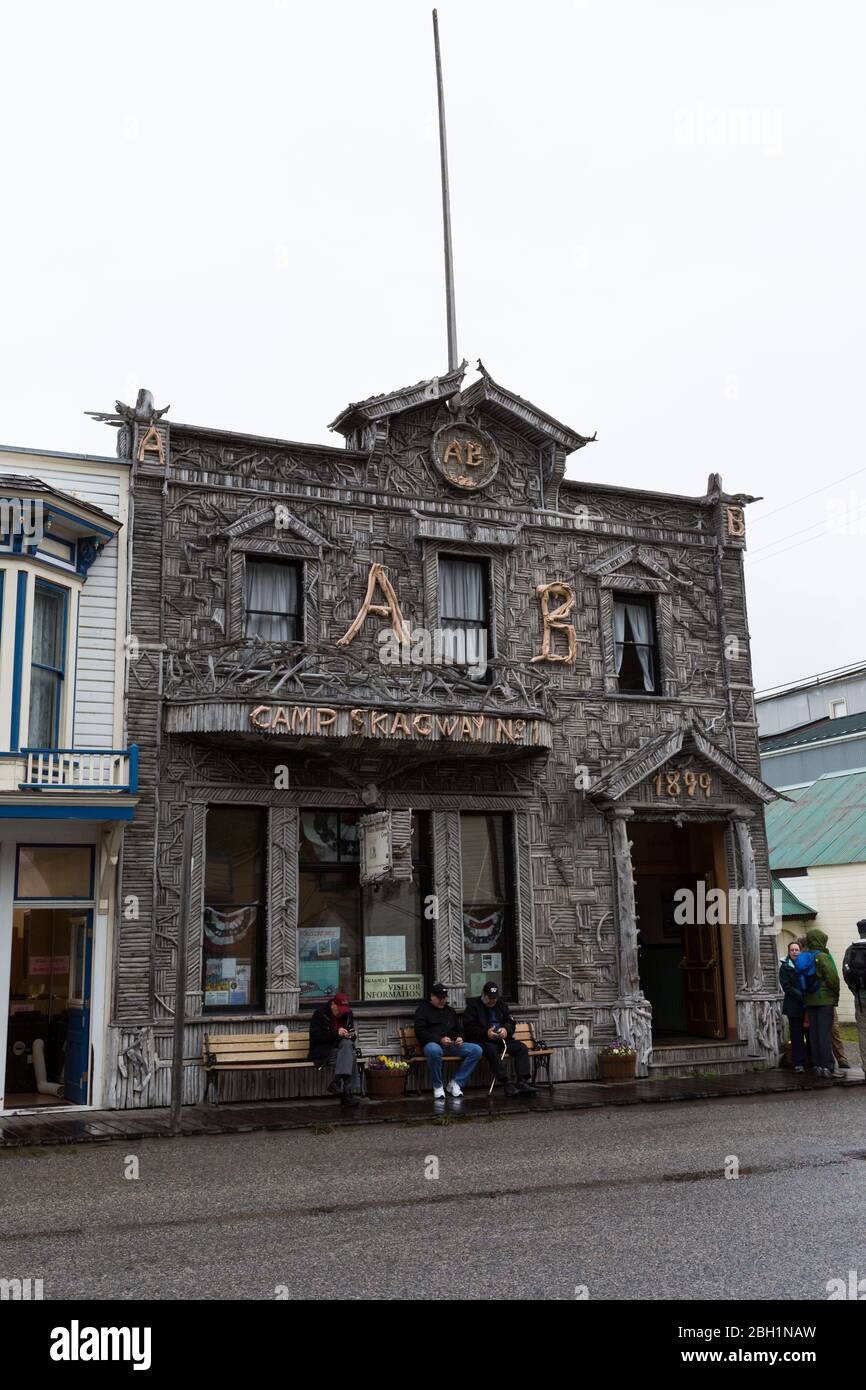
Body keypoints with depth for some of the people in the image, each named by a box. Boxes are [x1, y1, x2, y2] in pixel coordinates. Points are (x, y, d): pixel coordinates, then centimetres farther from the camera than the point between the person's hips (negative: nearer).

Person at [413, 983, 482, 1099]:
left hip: (452, 1045, 5)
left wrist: (460, 1037, 2)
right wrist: (440, 1040, -18)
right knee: (434, 1050, -43)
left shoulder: (449, 1010, 26)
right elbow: (420, 1032, -5)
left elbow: (459, 1029, 28)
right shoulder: (423, 1009, 8)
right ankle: (437, 1087, -19)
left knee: (476, 1050, -18)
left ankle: (456, 1084, -11)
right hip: (433, 1044, -5)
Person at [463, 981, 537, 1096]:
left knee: (521, 1048, -18)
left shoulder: (501, 1005, 18)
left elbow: (511, 1023, 13)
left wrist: (506, 1030, -12)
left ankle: (523, 1083, -28)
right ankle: (506, 1083, -40)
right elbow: (469, 1028, -7)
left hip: (502, 1039, 5)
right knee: (492, 1050, -37)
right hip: (483, 1041, -5)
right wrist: (486, 1033, -23)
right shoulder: (473, 1006, 2)